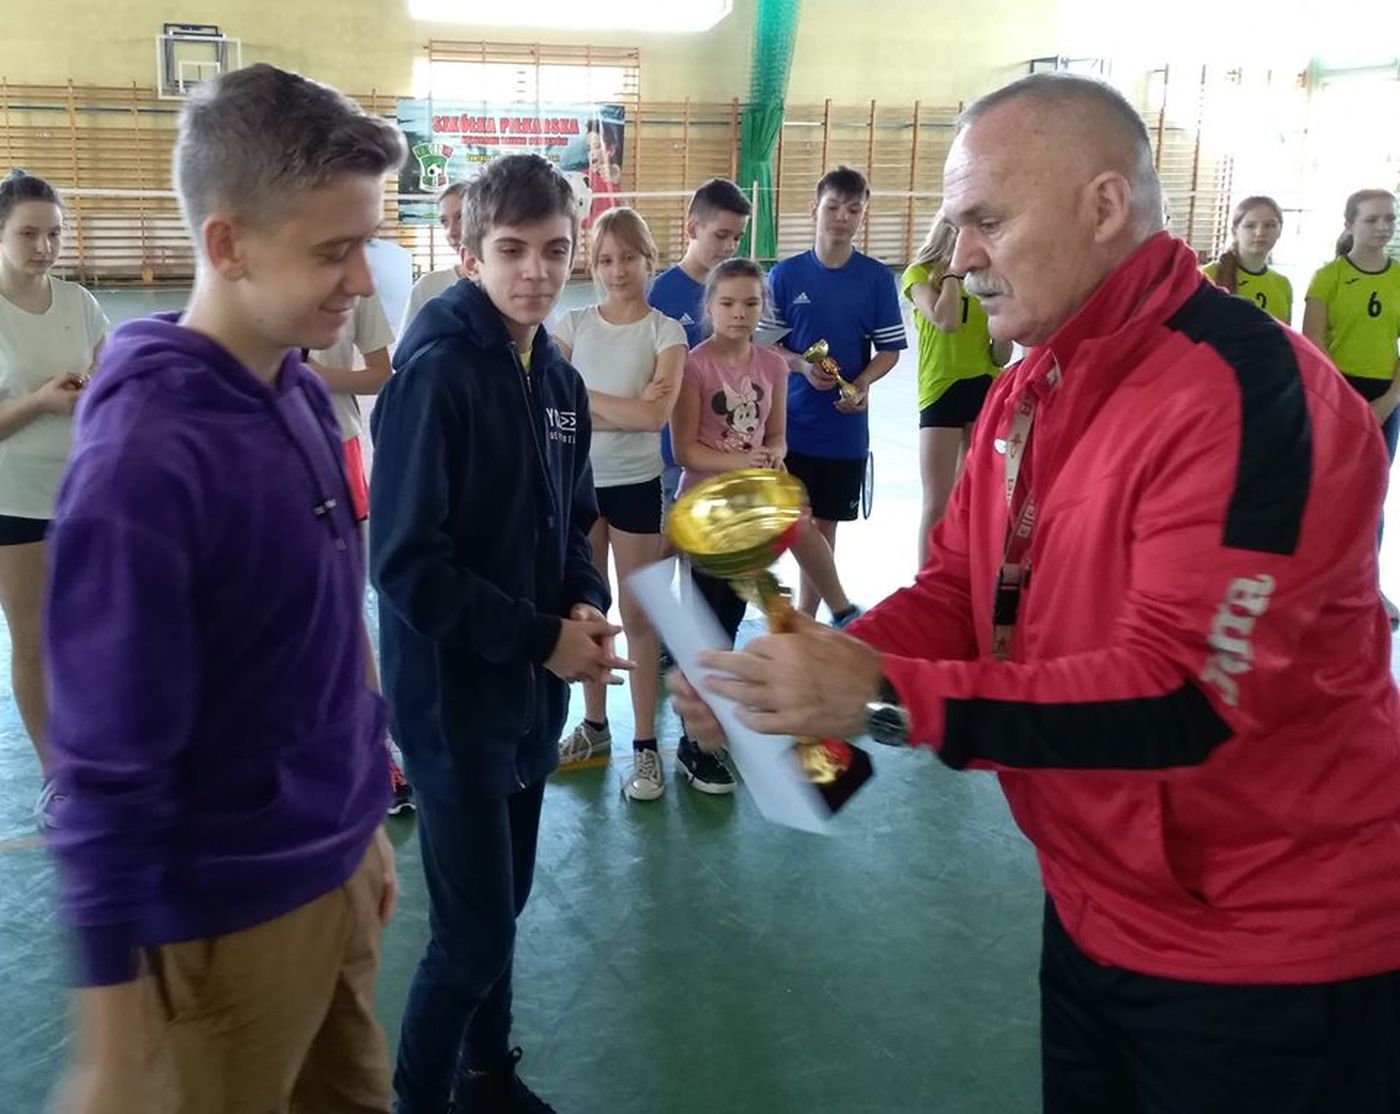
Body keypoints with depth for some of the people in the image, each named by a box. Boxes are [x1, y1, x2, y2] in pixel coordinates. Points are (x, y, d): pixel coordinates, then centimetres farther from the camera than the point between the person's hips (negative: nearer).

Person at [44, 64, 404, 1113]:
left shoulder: (302, 396, -1)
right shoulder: (146, 457, -25)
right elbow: (109, 767, -21)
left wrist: (360, 826, 15)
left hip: (333, 870, 7)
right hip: (225, 919, -7)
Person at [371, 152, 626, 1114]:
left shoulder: (560, 379, 6)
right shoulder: (434, 373, -18)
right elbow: (406, 564, -22)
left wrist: (587, 607, -5)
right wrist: (544, 639, -18)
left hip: (531, 688, 7)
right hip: (454, 692, -7)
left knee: (504, 906, 20)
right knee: (473, 933, 0)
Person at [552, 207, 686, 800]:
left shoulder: (665, 332, -4)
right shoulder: (572, 324, 3)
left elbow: (658, 413, -18)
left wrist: (583, 397, -14)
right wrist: (625, 409, -18)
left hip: (635, 485, -3)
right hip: (577, 481, 3)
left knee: (638, 617, 2)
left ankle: (645, 746, 11)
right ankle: (594, 728, 29)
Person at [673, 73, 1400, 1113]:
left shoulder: (1251, 393, -24)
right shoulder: (1026, 394, 4)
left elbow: (1184, 696, -30)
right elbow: (954, 594, 4)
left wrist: (883, 697, -33)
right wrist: (817, 681, -14)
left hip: (1263, 952, -7)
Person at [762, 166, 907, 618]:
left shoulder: (876, 278, -1)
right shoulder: (786, 274, -1)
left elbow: (889, 350, 3)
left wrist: (862, 383, -16)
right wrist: (803, 367, -16)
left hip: (846, 424, 1)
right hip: (790, 420, 0)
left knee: (824, 521, 10)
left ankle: (805, 615, 24)